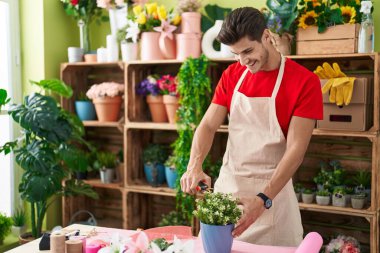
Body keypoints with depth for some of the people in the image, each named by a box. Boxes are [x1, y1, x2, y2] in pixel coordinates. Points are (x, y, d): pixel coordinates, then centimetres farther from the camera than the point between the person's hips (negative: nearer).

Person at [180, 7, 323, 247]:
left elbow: (296, 148, -16)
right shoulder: (232, 75, 3)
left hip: (272, 189, -4)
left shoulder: (305, 81, -12)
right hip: (227, 182, 4)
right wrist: (195, 166, -19)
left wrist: (263, 199, -26)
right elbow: (208, 125, -1)